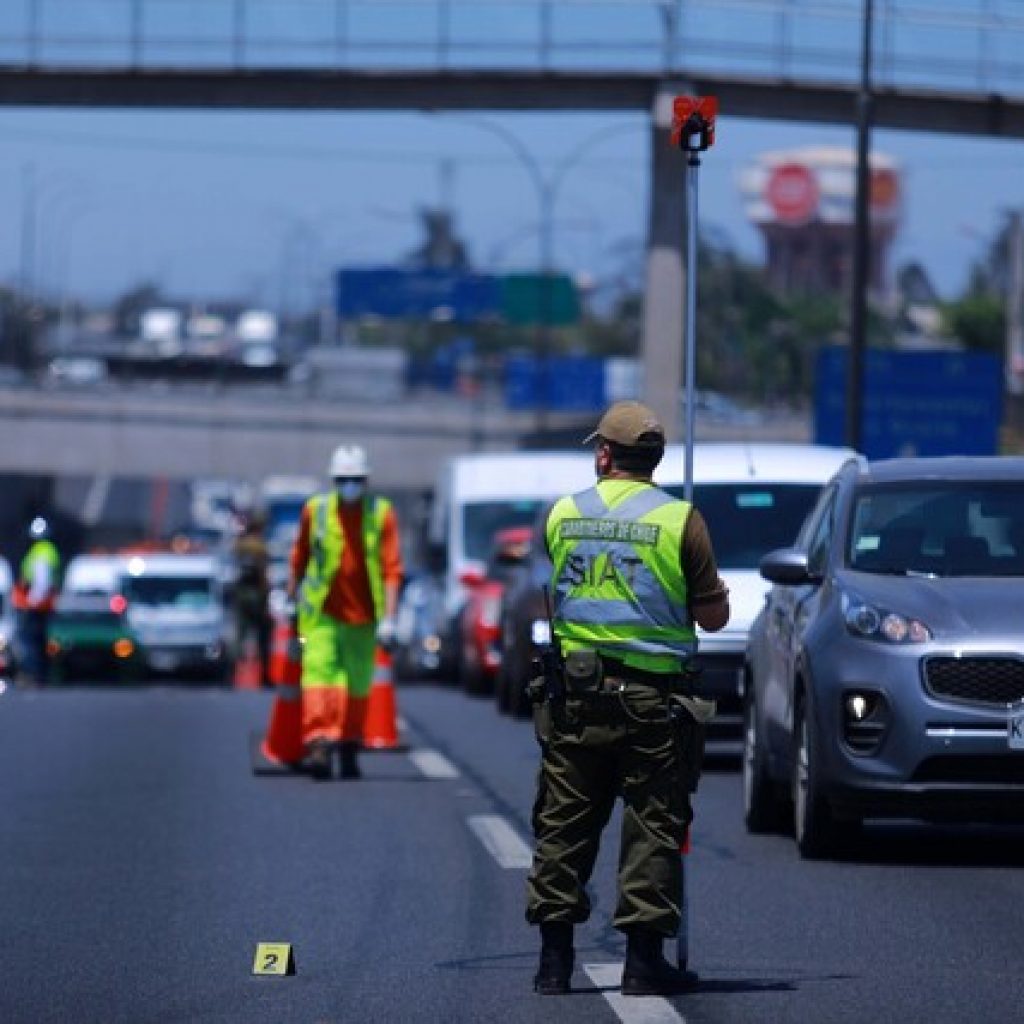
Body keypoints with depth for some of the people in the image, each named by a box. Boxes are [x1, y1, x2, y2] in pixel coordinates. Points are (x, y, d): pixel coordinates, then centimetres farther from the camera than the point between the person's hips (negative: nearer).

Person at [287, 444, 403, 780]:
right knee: (319, 673, -17)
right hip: (322, 613, -1)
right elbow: (299, 556, 14)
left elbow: (392, 569, -8)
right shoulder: (315, 510, -1)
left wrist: (388, 617, -15)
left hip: (363, 615, 1)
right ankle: (319, 744, -27)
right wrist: (292, 595, 18)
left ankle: (350, 749, 28)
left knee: (358, 686, 11)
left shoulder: (382, 514, -4)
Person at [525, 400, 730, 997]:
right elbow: (715, 617, -3)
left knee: (564, 824, 9)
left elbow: (541, 603, 11)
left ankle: (555, 959, 9)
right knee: (654, 827, 4)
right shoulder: (680, 520, -6)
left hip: (574, 695, 2)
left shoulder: (561, 515, 2)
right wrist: (714, 591, 18)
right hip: (654, 697, -2)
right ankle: (643, 959, 1)